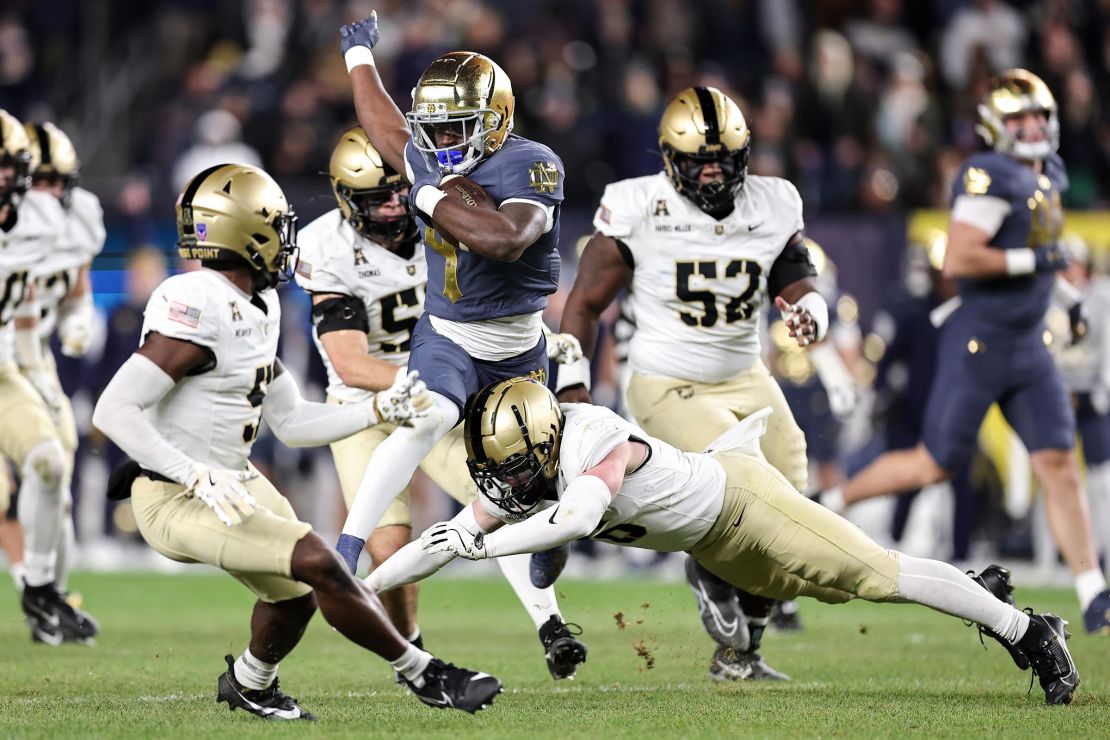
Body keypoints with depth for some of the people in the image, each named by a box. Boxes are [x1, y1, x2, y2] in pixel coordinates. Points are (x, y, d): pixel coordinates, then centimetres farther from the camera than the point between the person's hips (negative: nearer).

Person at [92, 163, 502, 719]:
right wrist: (200, 478, -32)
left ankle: (249, 684, 46)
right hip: (177, 500, -10)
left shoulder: (255, 309, 7)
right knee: (317, 562, -18)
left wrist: (380, 410, 7)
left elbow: (291, 424, 15)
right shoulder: (196, 308, -24)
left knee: (295, 595, 18)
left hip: (228, 480, 10)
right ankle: (421, 674, -5)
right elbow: (114, 411, -27)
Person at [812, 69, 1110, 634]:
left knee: (1058, 464, -1)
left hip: (1028, 346, 7)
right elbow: (958, 260, -25)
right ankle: (829, 505, 22)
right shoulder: (990, 178, -16)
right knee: (937, 464, 1)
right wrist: (1032, 260, -20)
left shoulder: (1048, 176, 13)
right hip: (978, 340, -7)